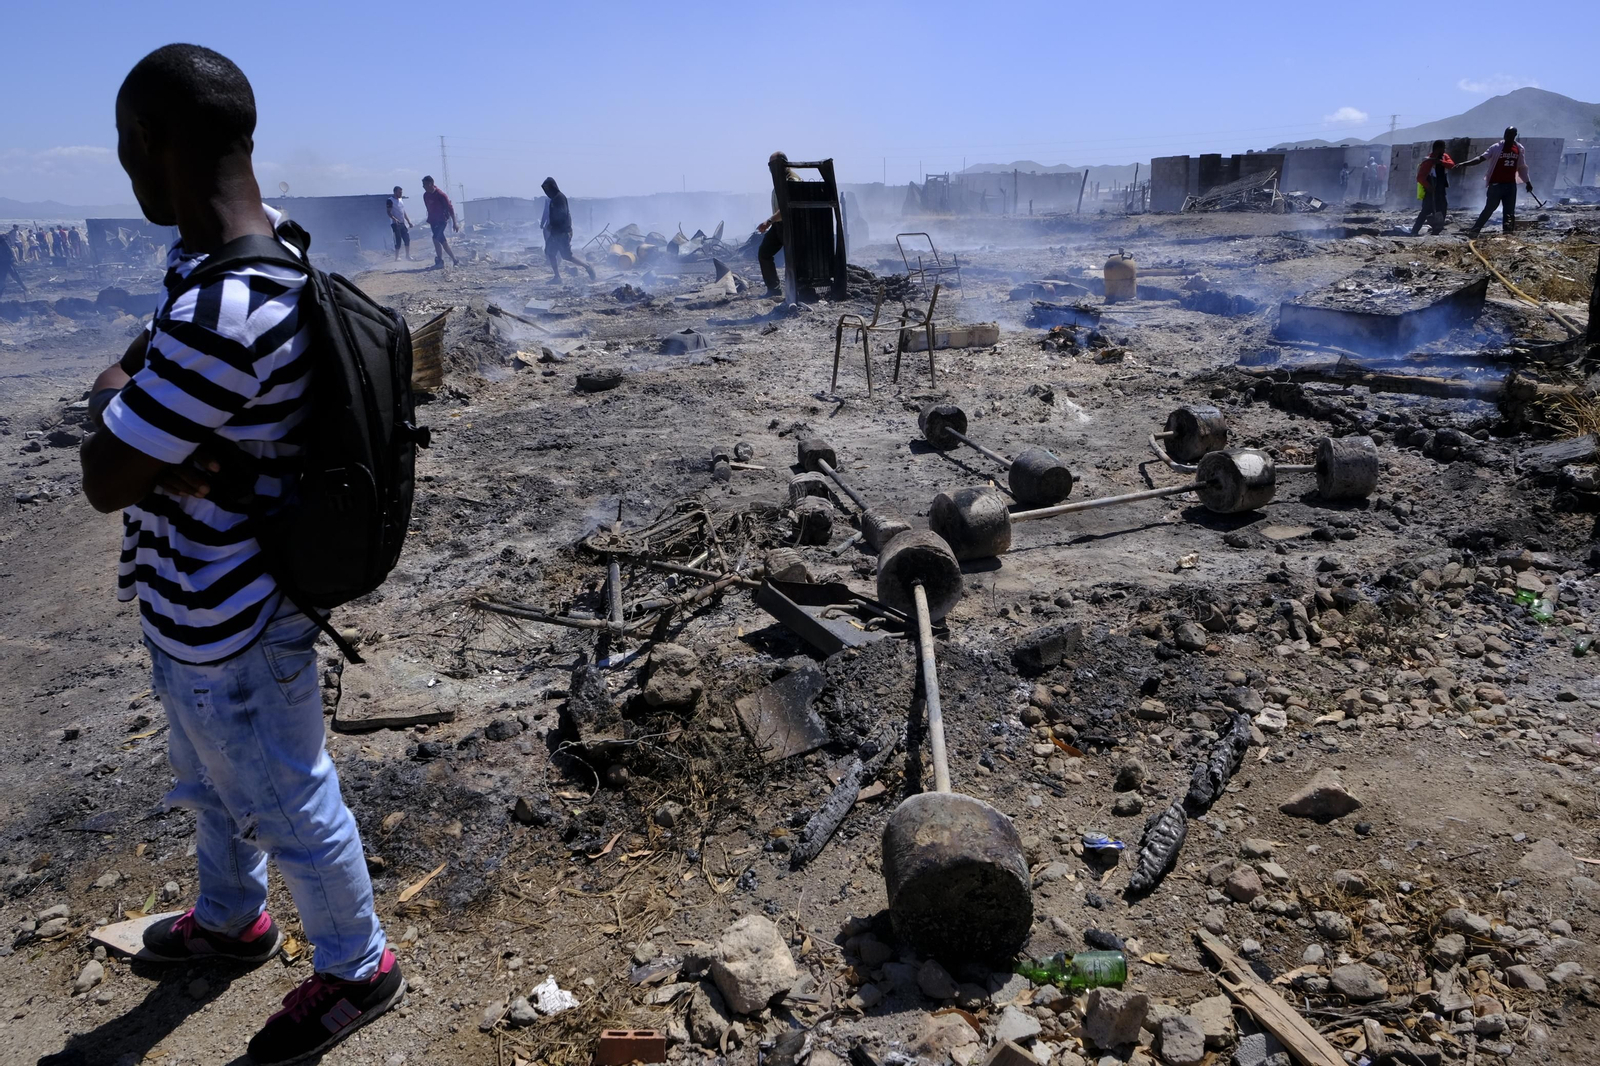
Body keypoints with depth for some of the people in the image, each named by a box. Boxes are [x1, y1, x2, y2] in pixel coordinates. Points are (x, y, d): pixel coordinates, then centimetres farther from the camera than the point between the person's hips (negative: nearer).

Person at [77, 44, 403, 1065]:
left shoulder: (223, 312, -33)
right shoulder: (223, 260, 0)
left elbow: (104, 479, -26)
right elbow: (144, 366, 6)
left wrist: (115, 395, -6)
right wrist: (170, 452, -15)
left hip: (226, 625, -10)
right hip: (208, 599, 10)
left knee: (289, 806, 13)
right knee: (215, 780, 30)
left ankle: (357, 968, 37)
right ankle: (231, 918, 56)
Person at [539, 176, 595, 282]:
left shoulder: (560, 197, -14)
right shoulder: (555, 198, 15)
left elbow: (562, 214, -22)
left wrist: (551, 225, -15)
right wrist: (550, 225, 10)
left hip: (562, 232, -10)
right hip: (556, 231, 10)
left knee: (567, 255, -9)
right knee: (549, 252, 7)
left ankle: (588, 267, 1)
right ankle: (557, 276, 9)